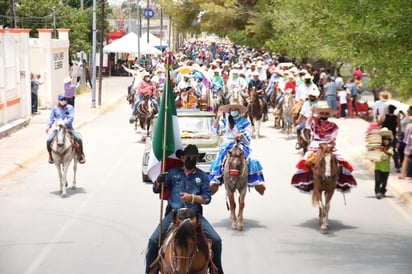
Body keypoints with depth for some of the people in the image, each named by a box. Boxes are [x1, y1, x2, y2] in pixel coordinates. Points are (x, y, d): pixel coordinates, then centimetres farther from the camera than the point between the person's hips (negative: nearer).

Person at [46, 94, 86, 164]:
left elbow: (71, 118, -9)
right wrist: (48, 126, -6)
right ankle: (51, 155, 9)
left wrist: (65, 123, -25)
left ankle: (80, 155, 2)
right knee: (49, 140, -19)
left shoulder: (70, 107, 4)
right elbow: (51, 118, 11)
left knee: (79, 139, -21)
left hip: (68, 127, -1)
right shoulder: (55, 108, 9)